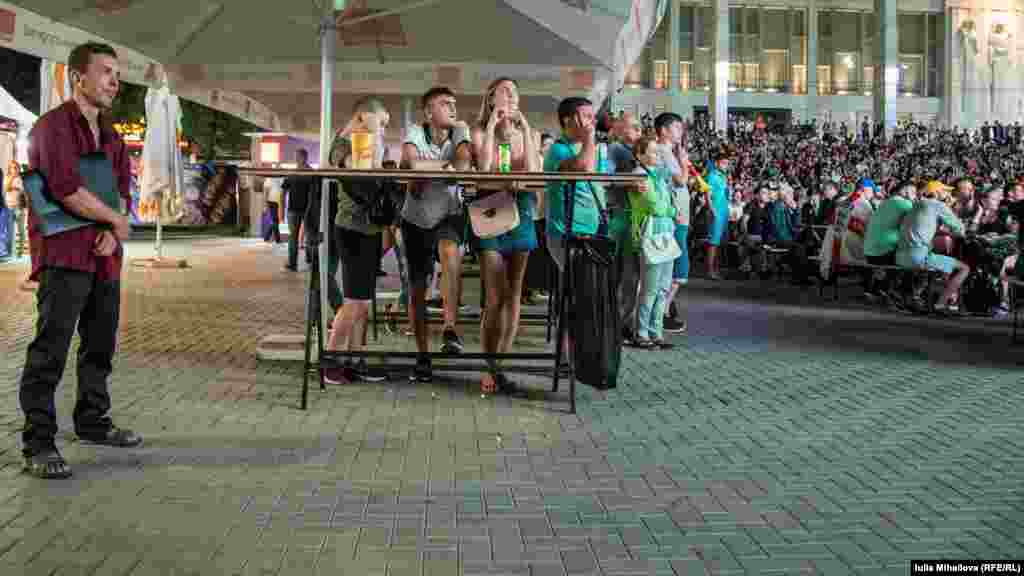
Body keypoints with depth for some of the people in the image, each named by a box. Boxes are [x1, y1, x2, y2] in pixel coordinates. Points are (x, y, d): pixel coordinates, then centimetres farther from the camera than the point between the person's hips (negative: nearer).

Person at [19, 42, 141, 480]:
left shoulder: (110, 136, 16)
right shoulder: (53, 126, -10)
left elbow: (122, 191, 13)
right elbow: (66, 189, -21)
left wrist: (110, 233, -7)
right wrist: (116, 221, -9)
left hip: (104, 256, 8)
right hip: (64, 255, -8)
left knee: (100, 346, 16)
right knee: (49, 352, -8)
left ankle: (93, 422, 31)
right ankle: (38, 445, -5)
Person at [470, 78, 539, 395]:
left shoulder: (524, 131, 11)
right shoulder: (480, 131, 2)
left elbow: (532, 171, -4)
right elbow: (483, 168, -14)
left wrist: (525, 129, -6)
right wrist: (492, 125, -12)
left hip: (520, 213, 4)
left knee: (514, 294, 4)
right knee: (496, 297, -9)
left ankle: (500, 365, 12)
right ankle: (490, 368, -1)